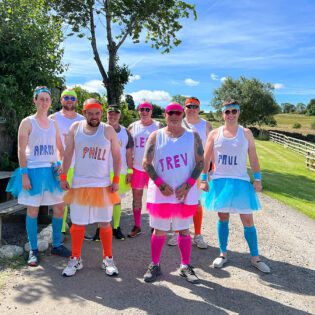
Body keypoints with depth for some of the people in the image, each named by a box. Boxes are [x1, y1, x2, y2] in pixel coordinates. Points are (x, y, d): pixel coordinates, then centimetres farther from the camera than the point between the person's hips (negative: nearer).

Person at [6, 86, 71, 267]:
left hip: (52, 171, 5)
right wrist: (24, 175, -15)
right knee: (33, 210, 2)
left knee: (59, 207, 6)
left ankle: (56, 245, 21)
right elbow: (21, 151, -8)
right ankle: (34, 250, 15)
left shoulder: (53, 123, 11)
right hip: (34, 170, -5)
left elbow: (60, 148, 16)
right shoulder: (28, 122, -4)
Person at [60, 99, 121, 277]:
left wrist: (116, 180, -6)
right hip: (80, 184, 1)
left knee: (105, 223, 7)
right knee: (77, 223, 7)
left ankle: (108, 259, 23)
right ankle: (76, 259, 24)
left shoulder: (108, 130, -3)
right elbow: (68, 154, 7)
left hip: (103, 185, -1)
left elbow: (117, 156, 1)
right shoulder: (75, 128, 2)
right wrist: (63, 176, 2)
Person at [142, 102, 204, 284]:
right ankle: (155, 265, 24)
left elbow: (200, 162, 2)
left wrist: (188, 185, -10)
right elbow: (147, 163, -1)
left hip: (186, 192, 1)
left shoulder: (193, 136, 4)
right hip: (161, 192, 0)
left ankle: (186, 266, 24)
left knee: (184, 230, 10)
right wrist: (160, 184, -12)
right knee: (159, 230, 8)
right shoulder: (156, 136, 2)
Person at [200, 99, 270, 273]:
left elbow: (253, 157, 3)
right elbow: (206, 158, 2)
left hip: (241, 181, 0)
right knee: (223, 218, 10)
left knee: (247, 220, 4)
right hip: (219, 181, 0)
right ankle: (223, 254, 24)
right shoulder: (214, 133, 1)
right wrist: (203, 179, -2)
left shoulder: (246, 133, 2)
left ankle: (255, 257, 18)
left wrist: (257, 179, -2)